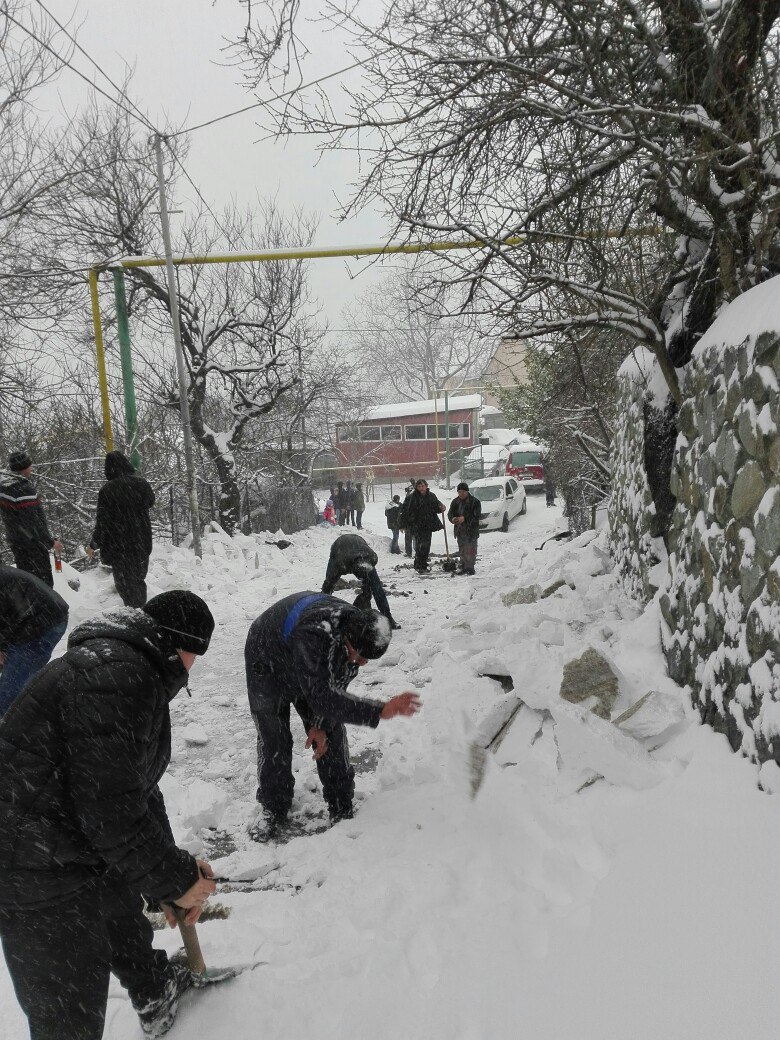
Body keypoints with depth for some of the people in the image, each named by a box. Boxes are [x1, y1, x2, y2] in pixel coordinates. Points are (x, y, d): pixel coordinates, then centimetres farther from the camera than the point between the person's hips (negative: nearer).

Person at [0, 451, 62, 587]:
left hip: (15, 542, 9)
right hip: (31, 544, -9)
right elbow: (32, 522, -26)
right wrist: (51, 542, -18)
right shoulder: (23, 489, -25)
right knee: (44, 581, 2)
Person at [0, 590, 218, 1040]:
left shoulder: (136, 673, 10)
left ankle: (157, 995, 57)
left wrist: (174, 872, 16)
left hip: (82, 847, 11)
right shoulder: (116, 676, -27)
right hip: (39, 879, -11)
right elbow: (111, 810, -28)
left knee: (127, 930, 32)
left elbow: (137, 785, 16)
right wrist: (174, 880, -14)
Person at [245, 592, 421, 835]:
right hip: (268, 666, -5)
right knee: (273, 741, -9)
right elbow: (320, 697, -49)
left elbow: (337, 685, -10)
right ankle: (274, 812, 10)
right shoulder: (313, 635, -48)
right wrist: (380, 711, -53)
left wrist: (321, 724, -18)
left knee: (331, 735, -1)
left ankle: (342, 810, 11)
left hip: (314, 671, 5)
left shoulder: (359, 628, -24)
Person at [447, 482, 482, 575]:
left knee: (470, 550, -6)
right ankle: (463, 567, 22)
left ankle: (470, 568, 1)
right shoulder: (455, 502, 10)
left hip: (471, 530, -5)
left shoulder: (475, 502, -8)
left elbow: (477, 516, -15)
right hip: (460, 530, 5)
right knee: (462, 550, 13)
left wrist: (464, 519, -25)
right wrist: (453, 518, -17)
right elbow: (450, 513, 7)